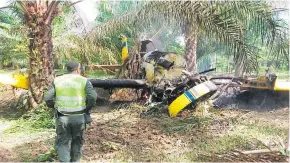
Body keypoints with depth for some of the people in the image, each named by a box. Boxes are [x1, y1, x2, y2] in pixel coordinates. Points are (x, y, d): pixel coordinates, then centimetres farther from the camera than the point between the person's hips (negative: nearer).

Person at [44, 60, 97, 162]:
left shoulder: (57, 80, 4)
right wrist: (87, 109, 2)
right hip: (79, 117, 0)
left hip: (62, 117, 0)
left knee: (62, 143, 11)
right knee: (77, 141, 21)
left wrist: (56, 107, 15)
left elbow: (47, 98, -3)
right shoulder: (84, 81, -2)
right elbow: (93, 97, -15)